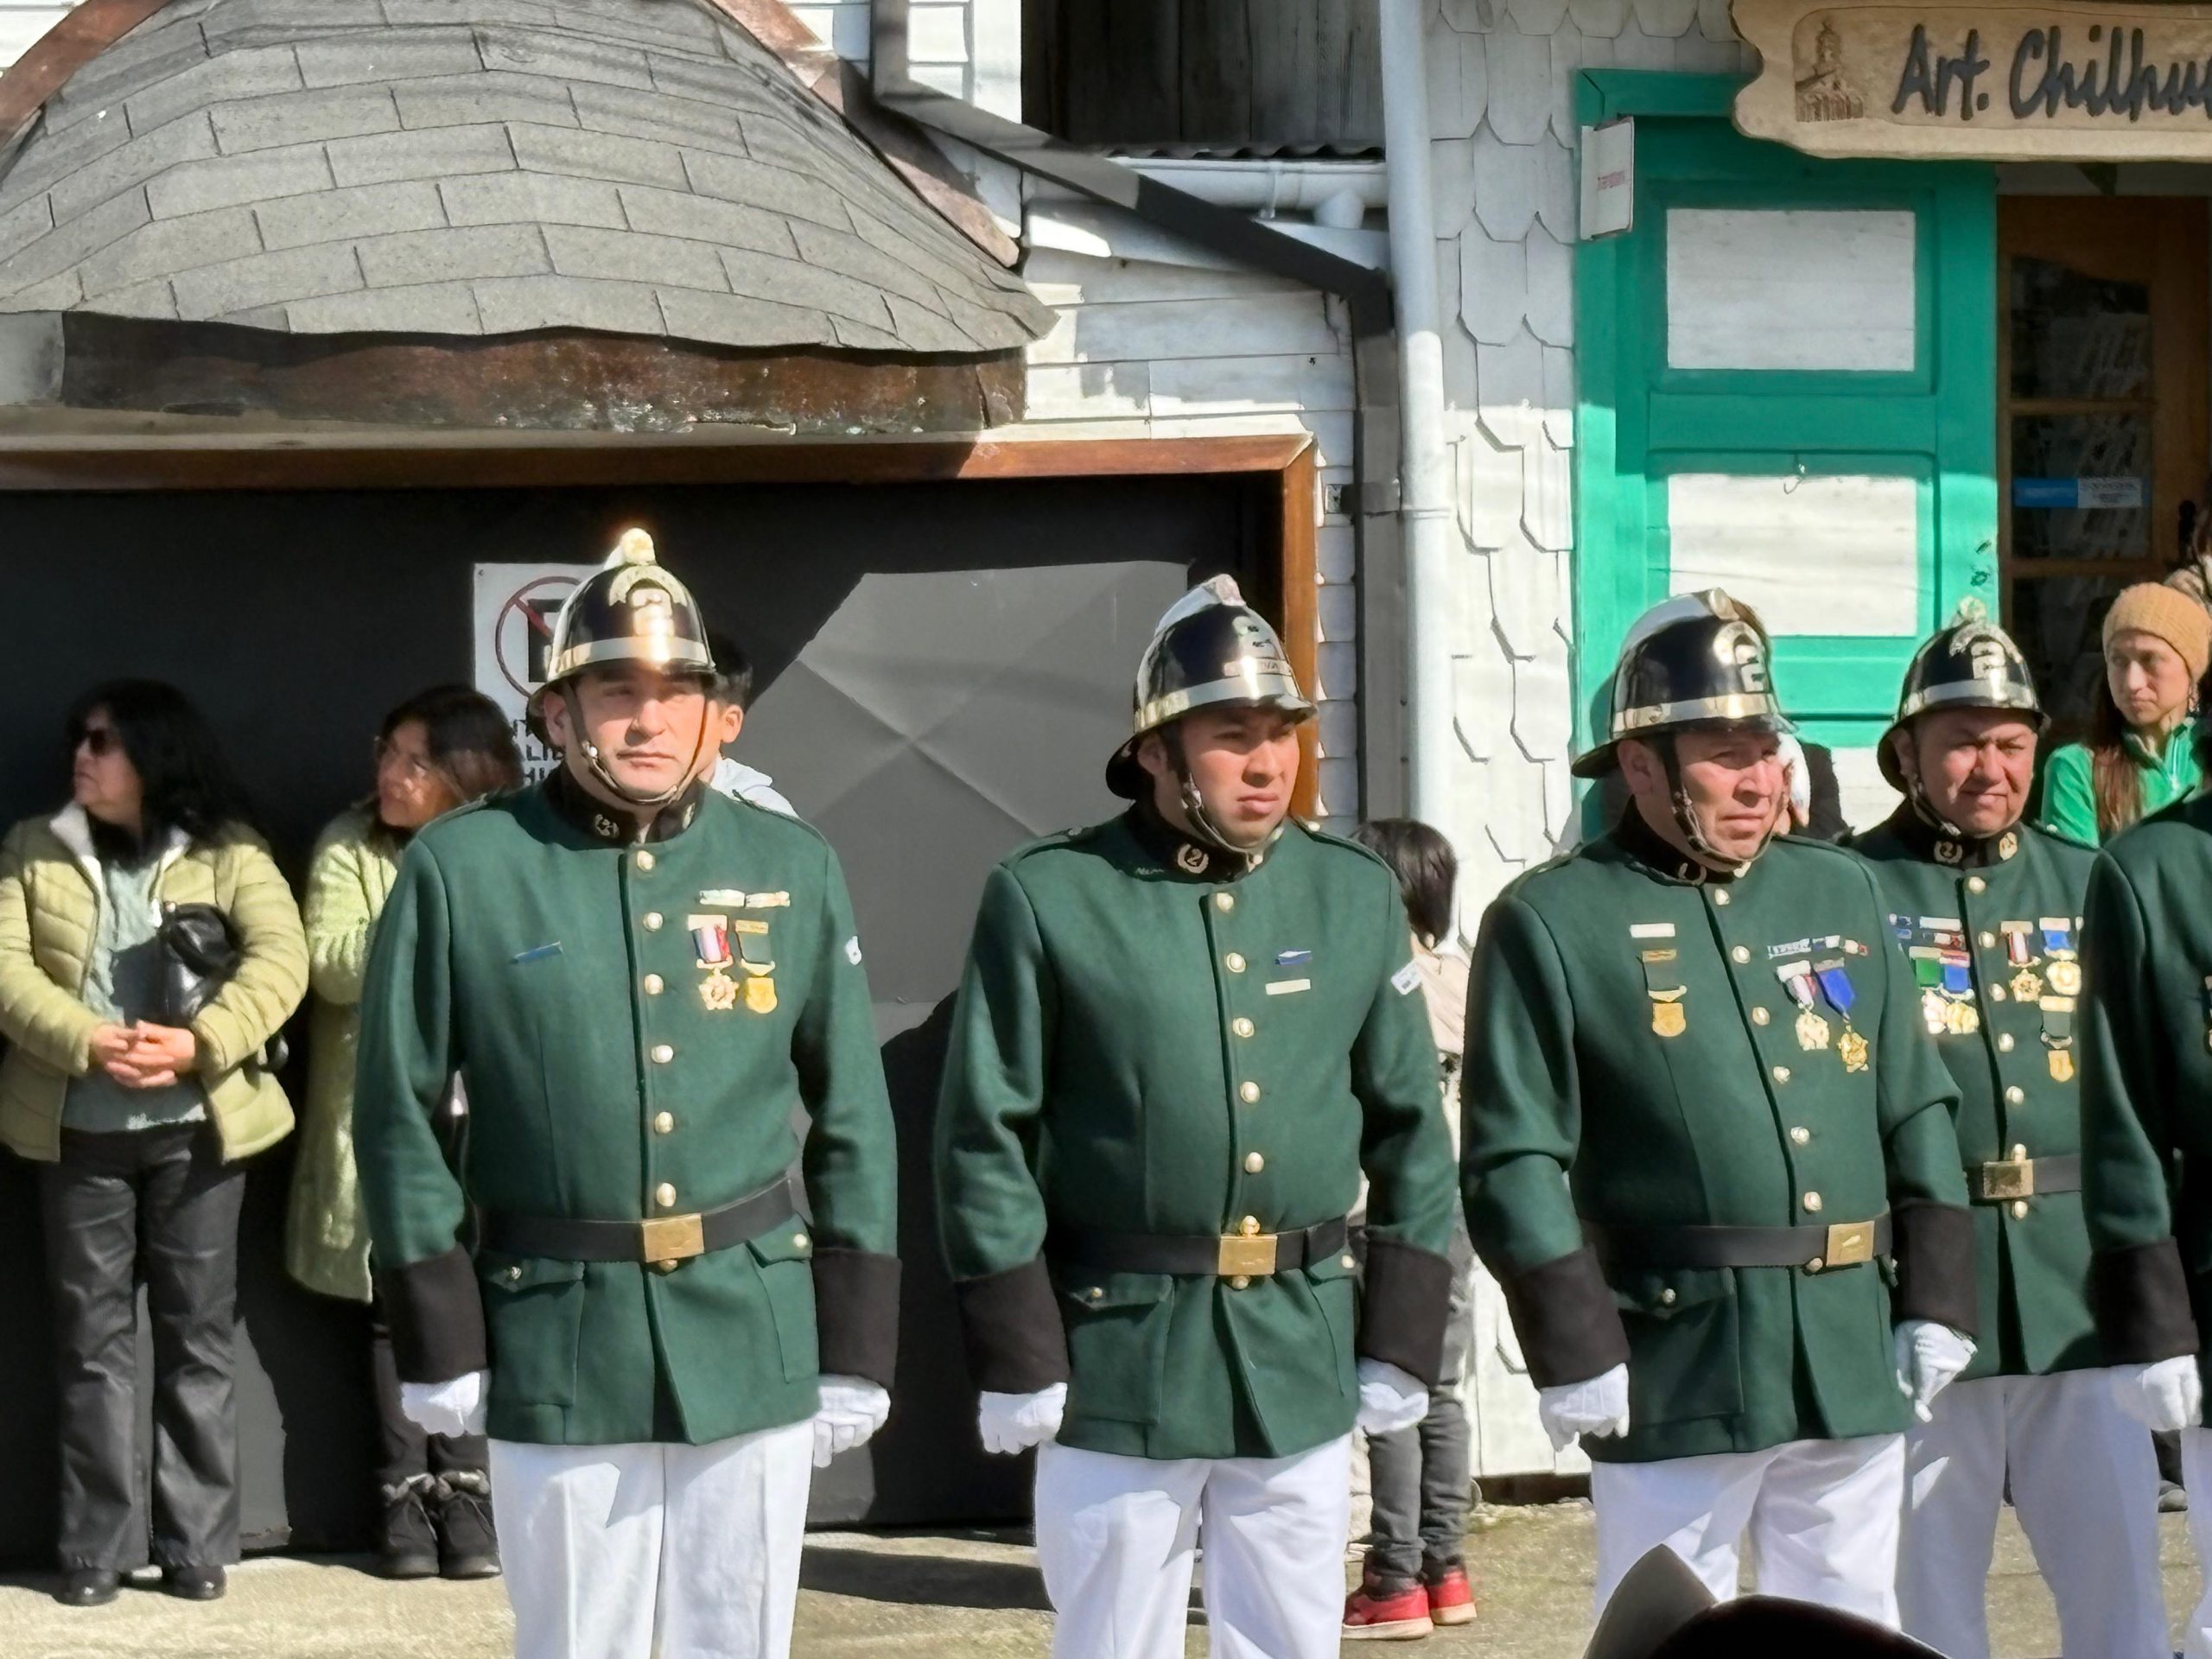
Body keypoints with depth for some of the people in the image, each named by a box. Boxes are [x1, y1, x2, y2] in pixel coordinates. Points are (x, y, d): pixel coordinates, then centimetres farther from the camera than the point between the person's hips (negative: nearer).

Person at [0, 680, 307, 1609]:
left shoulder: (229, 851, 4)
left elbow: (280, 960, -7)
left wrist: (198, 1043, -22)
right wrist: (89, 1044, -19)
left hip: (195, 1128, -1)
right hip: (79, 1131, 1)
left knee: (197, 1336, 3)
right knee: (92, 1338, 3)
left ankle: (197, 1545, 9)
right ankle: (93, 1549, 8)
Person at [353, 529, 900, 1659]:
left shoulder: (795, 870, 5)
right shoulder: (460, 867, -3)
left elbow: (852, 1120, 8)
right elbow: (399, 1112, 0)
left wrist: (856, 1346, 5)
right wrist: (438, 1336, -3)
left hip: (754, 1346, 2)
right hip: (557, 1348, -2)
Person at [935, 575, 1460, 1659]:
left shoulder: (1357, 896, 7)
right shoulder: (1045, 899, -5)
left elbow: (1409, 1129, 11)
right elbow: (984, 1141, -4)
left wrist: (1401, 1339, 6)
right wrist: (1016, 1357, -7)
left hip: (1302, 1365, 3)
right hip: (1115, 1362, -3)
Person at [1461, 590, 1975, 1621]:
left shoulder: (1840, 893, 13)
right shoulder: (1551, 924, -4)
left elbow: (1917, 1111, 15)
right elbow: (1514, 1162, -8)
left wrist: (1935, 1301, 8)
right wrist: (1574, 1347, -12)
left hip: (1855, 1362, 5)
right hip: (1677, 1373, -5)